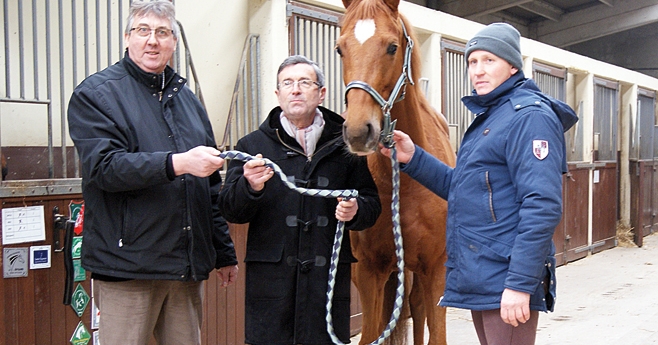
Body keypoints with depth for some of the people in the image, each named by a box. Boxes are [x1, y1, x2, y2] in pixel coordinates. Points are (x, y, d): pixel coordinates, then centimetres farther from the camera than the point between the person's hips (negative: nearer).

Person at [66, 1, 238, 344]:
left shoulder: (187, 98, 17)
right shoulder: (95, 94, -1)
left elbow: (211, 186, 19)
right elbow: (103, 166, -17)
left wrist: (224, 253, 18)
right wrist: (177, 163, -28)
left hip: (189, 265, 6)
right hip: (127, 264, -5)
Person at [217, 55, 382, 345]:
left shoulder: (345, 146, 8)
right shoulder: (252, 145, 7)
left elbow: (372, 204, 12)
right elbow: (230, 211, 1)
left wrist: (356, 211, -10)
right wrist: (250, 187, -19)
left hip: (330, 275, 1)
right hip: (270, 277, 0)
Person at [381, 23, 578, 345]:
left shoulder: (529, 116, -13)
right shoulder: (488, 117, 17)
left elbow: (542, 207, -22)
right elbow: (461, 189, 20)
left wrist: (520, 283, -25)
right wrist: (413, 158, 7)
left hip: (507, 284, -9)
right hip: (480, 280, 10)